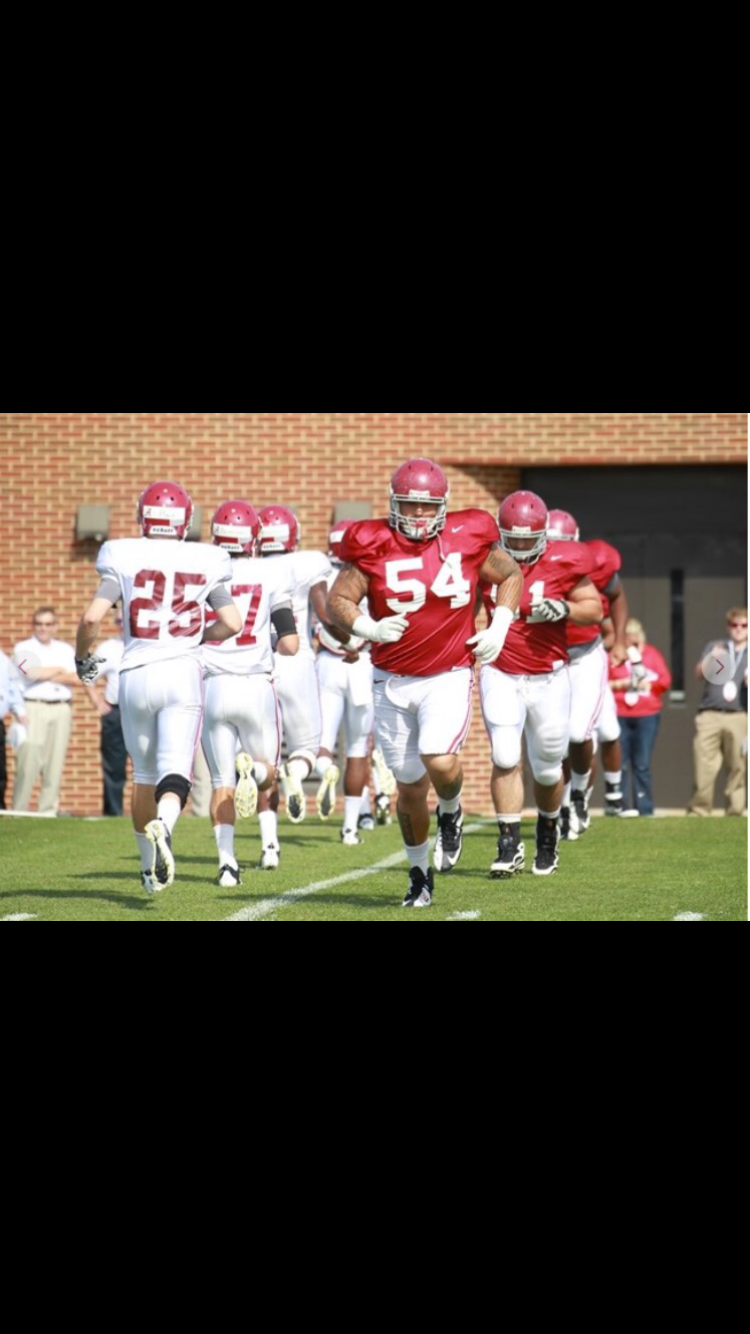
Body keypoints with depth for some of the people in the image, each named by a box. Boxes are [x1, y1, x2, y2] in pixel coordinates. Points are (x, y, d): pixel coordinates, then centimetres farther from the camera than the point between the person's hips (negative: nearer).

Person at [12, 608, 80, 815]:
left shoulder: (66, 650, 17)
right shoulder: (23, 649, 7)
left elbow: (76, 679, 4)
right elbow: (31, 674, -11)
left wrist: (46, 675, -4)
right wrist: (59, 671, 1)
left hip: (61, 710, 4)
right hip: (33, 708, -4)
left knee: (55, 764, 0)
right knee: (28, 762, -11)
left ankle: (48, 811, 3)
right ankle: (19, 811, -9)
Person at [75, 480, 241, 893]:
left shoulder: (124, 559, -1)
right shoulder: (204, 563, 4)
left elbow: (91, 617, -9)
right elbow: (232, 623, 3)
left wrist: (83, 658, 10)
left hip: (136, 674, 1)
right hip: (183, 673, -1)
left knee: (144, 777, 17)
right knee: (175, 773, -9)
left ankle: (150, 868, 27)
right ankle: (162, 824, -42)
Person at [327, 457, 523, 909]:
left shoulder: (467, 541, -4)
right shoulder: (374, 548, -6)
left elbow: (512, 575, 12)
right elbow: (338, 600, -4)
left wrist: (500, 627, -1)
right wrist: (368, 628, -23)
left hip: (449, 677, -1)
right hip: (393, 682, 1)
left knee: (440, 761, -24)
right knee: (411, 786, 9)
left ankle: (452, 813, 12)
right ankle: (420, 872, 31)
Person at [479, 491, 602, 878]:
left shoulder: (563, 563, -10)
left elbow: (595, 609, -2)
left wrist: (564, 609, -19)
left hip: (549, 678, 0)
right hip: (501, 675, 0)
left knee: (547, 768, 9)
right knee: (504, 758, -14)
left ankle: (548, 831, 36)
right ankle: (510, 845, -8)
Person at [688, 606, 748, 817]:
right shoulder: (715, 647, 14)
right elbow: (699, 674, 2)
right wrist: (709, 660, -19)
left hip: (739, 718, 1)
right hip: (709, 715, -1)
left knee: (738, 768, -3)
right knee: (703, 766, -8)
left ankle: (735, 812, 3)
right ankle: (698, 811, -4)